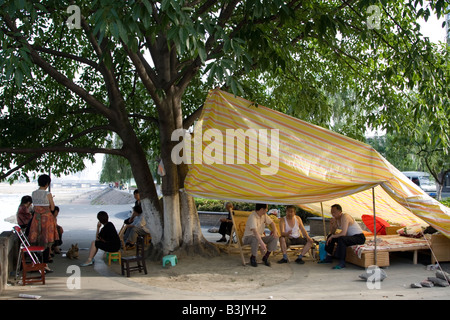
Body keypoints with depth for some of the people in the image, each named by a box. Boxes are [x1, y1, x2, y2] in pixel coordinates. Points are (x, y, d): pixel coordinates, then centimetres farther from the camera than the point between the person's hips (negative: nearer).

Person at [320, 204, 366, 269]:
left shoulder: (345, 217, -24)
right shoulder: (336, 218, 4)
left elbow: (343, 233, -33)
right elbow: (332, 232, 12)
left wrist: (332, 236, -17)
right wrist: (331, 224, -8)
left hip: (359, 237, -10)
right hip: (350, 236, 10)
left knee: (341, 239, -35)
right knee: (330, 236, 10)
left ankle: (342, 262, -30)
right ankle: (329, 258, 14)